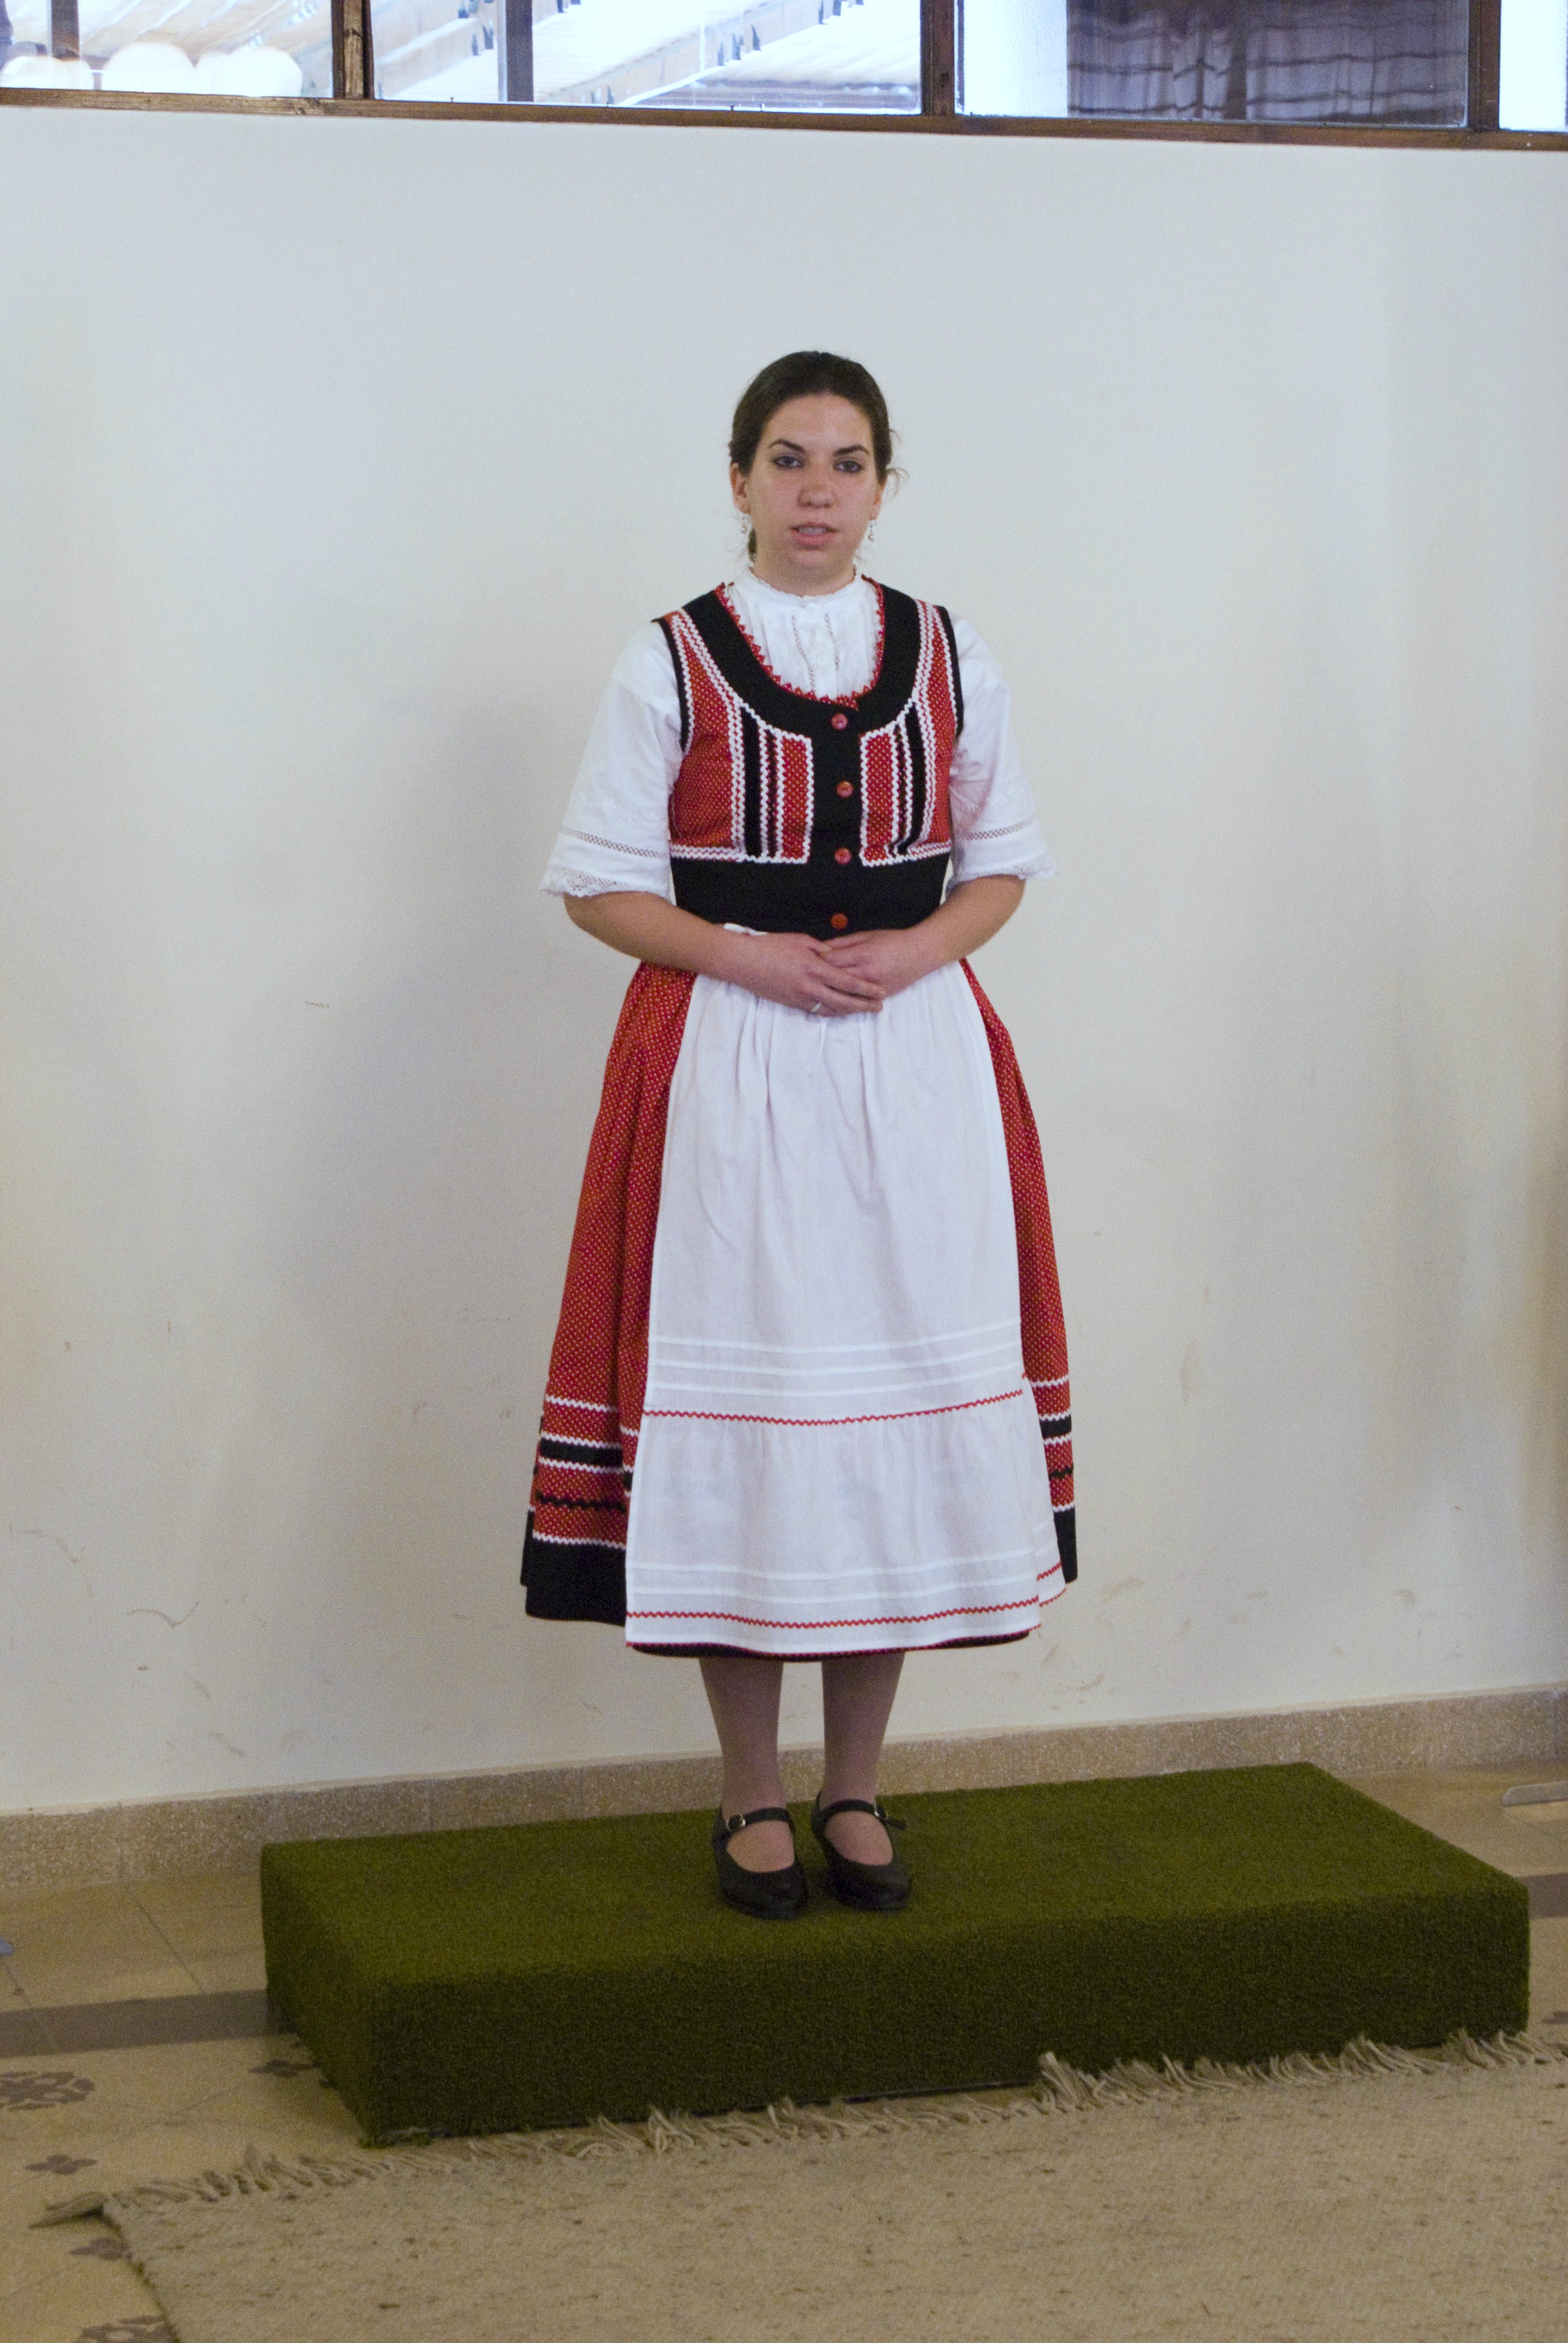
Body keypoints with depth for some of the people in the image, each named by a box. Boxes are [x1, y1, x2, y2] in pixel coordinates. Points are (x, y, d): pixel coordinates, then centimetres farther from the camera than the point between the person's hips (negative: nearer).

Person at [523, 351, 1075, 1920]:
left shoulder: (950, 659, 10)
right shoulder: (671, 664, 2)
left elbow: (1003, 859, 13)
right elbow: (598, 881, 2)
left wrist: (920, 945, -7)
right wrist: (745, 953, -13)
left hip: (916, 1061, 2)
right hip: (727, 1069, -2)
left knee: (904, 1403, 2)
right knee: (739, 1393, -1)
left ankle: (856, 1792, 16)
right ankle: (753, 1802, 12)